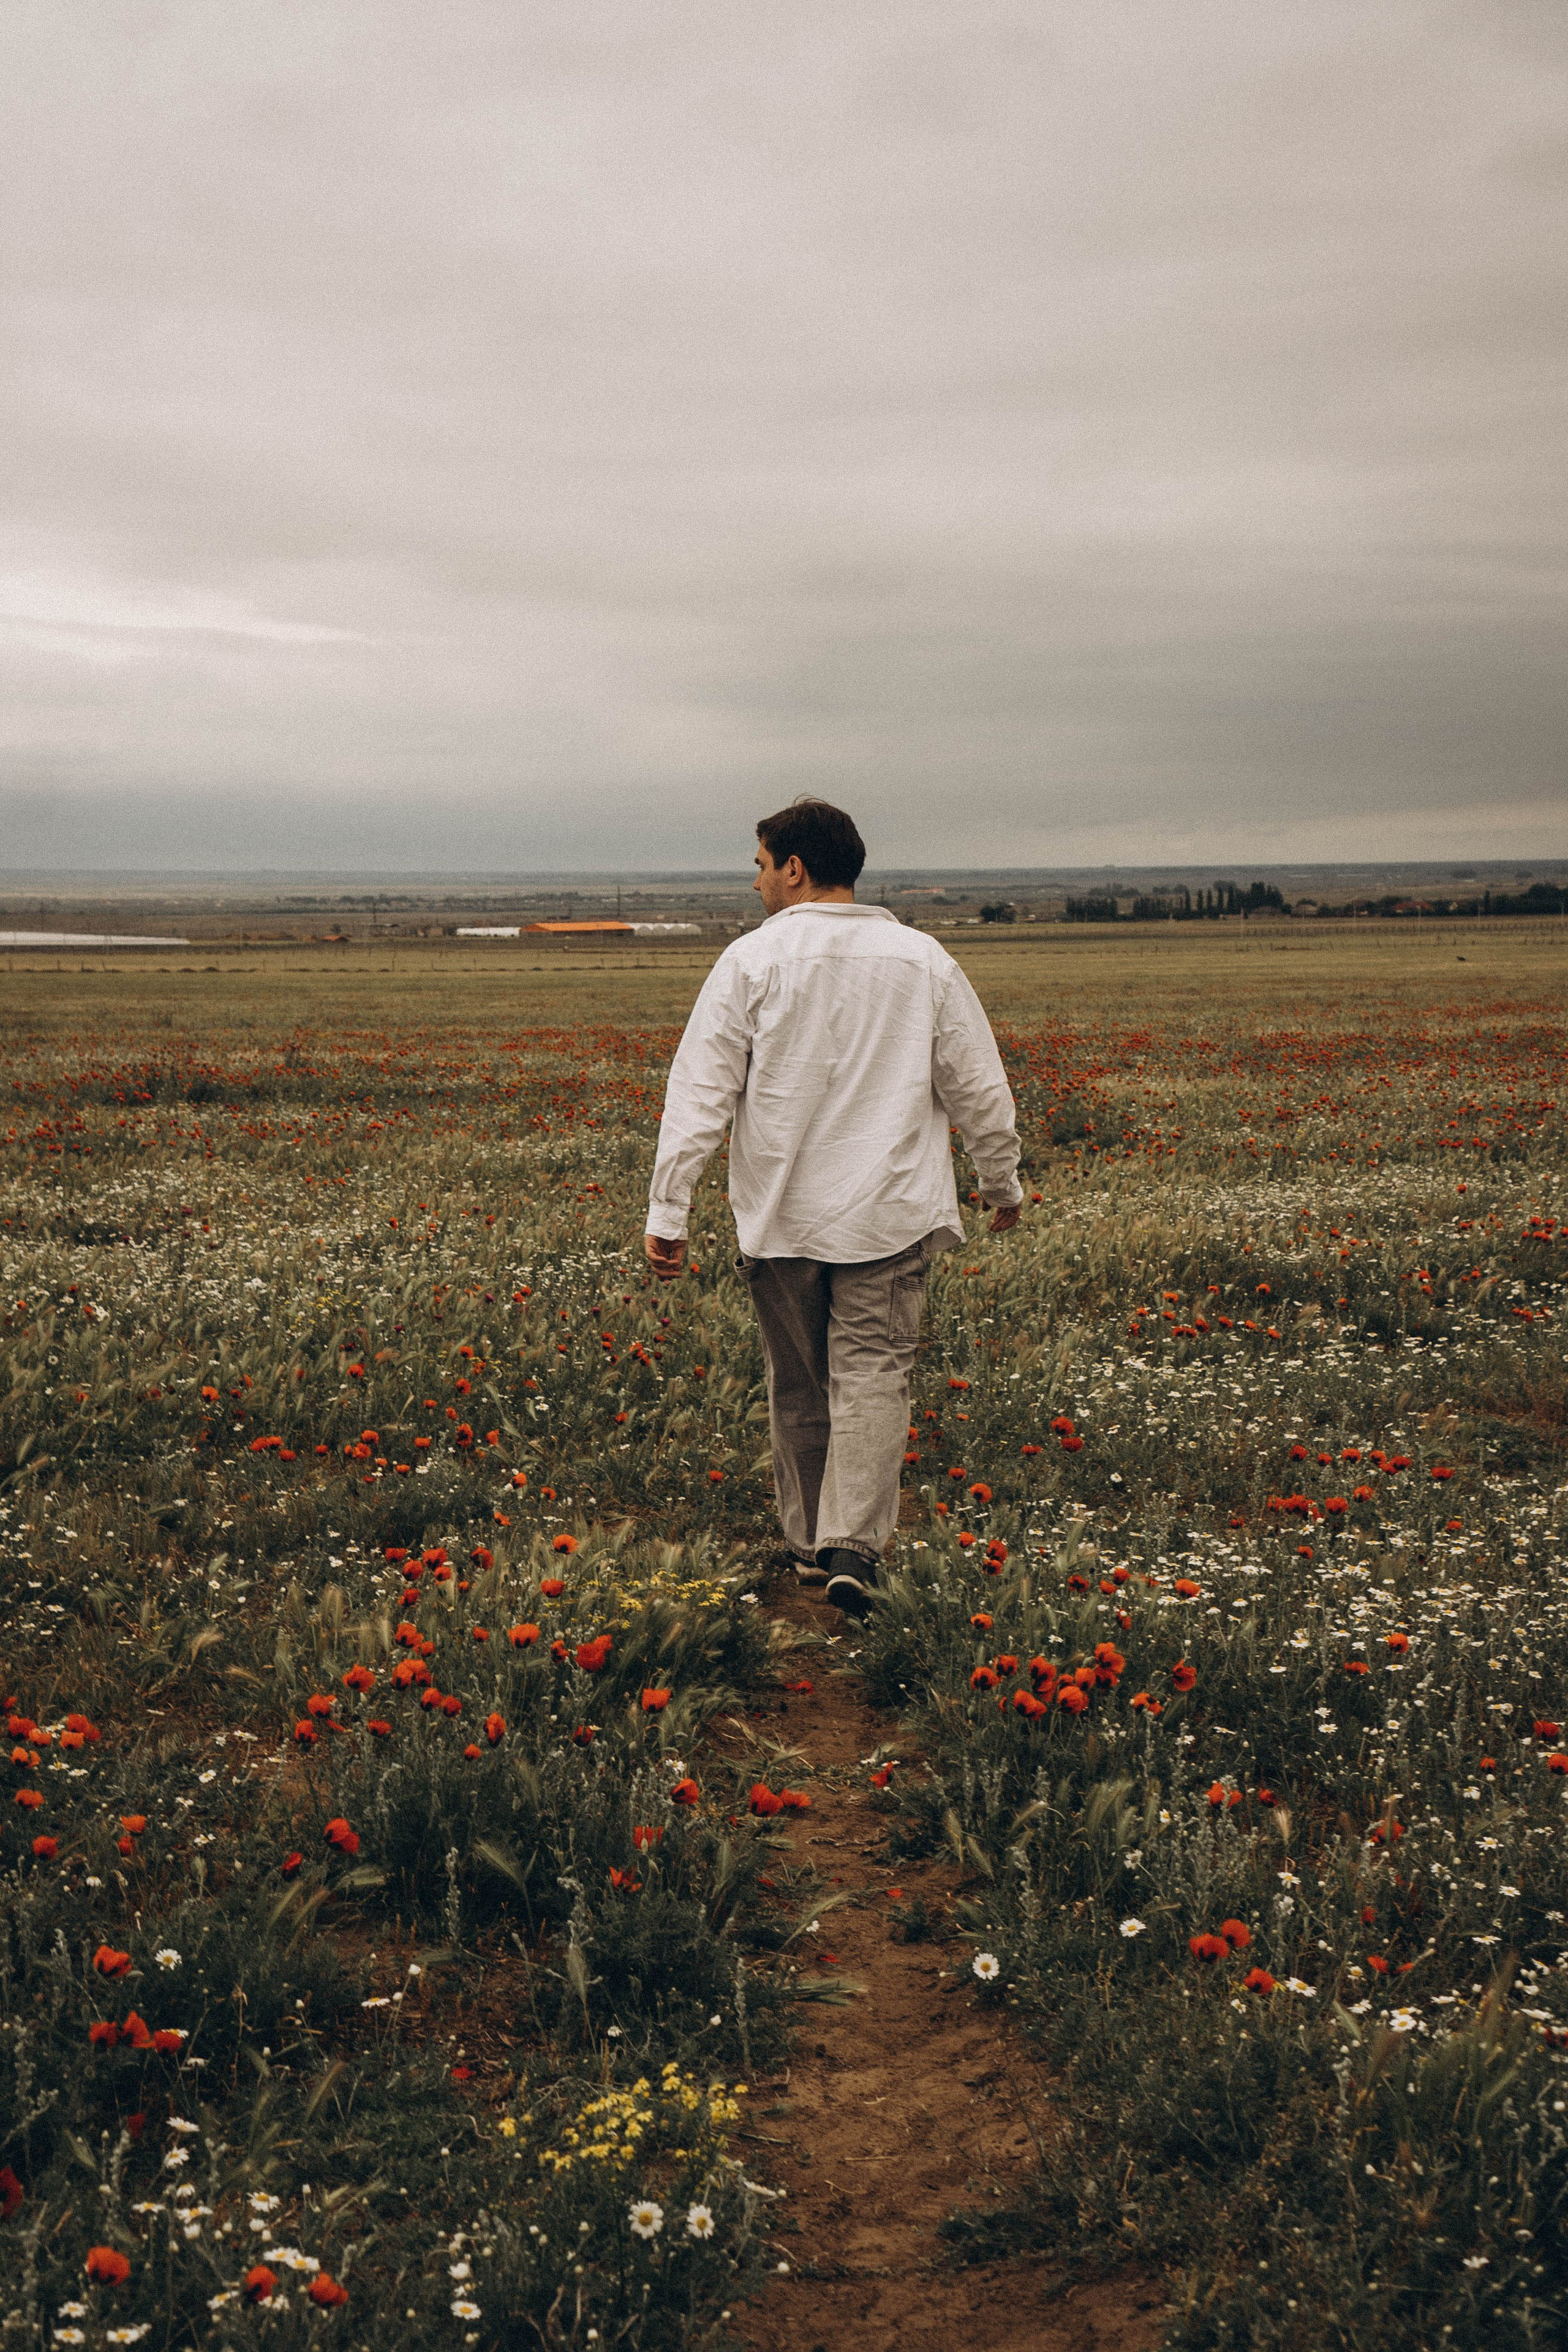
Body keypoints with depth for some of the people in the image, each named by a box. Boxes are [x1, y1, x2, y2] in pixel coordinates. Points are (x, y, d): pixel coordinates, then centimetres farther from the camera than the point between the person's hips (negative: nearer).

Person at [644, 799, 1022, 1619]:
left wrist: (668, 1209, -6)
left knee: (798, 1385, 13)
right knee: (873, 1373, -1)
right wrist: (1001, 1183, 24)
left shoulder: (753, 961, -5)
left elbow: (701, 1092, -8)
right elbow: (979, 1089, 10)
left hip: (781, 1215, 0)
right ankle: (853, 1546, -16)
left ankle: (809, 1542, 25)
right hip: (887, 1214, 0)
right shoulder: (924, 961, 3)